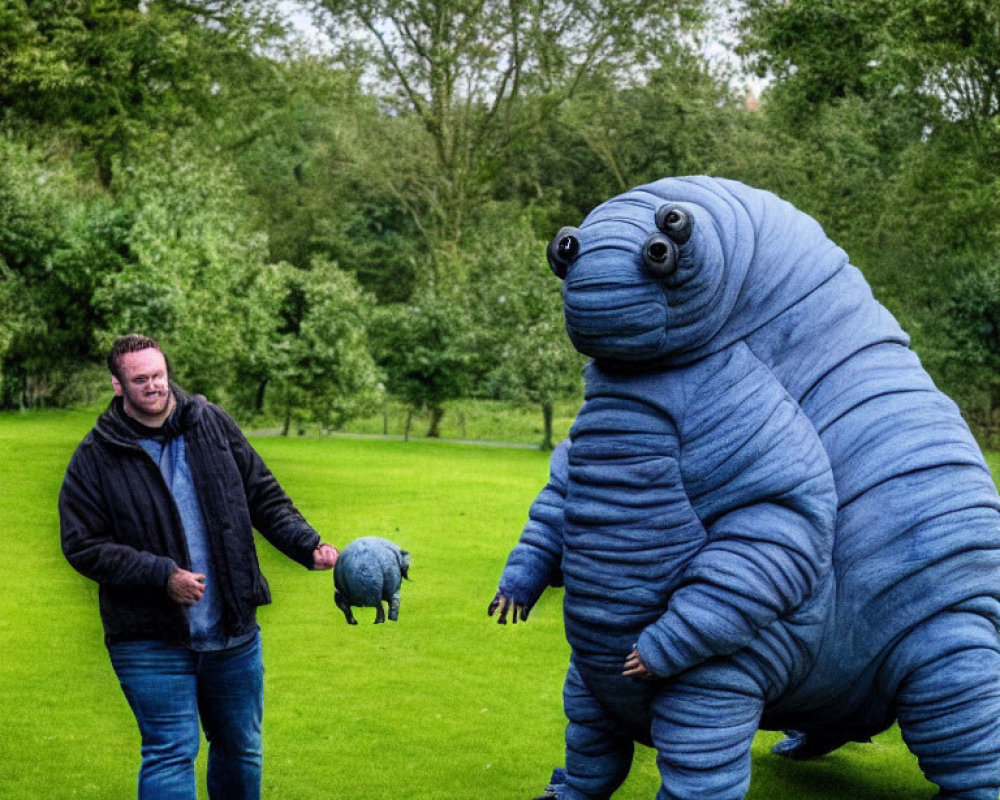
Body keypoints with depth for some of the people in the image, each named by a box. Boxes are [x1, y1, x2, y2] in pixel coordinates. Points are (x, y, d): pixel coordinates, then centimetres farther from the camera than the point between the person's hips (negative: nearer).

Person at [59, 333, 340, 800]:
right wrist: (162, 575, -17)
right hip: (152, 640, -4)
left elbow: (264, 497, 10)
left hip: (234, 633, 4)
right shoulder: (96, 456, -5)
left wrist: (307, 546, -5)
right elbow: (82, 546, -7)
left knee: (242, 750, 16)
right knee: (171, 752, -7)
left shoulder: (213, 424, 4)